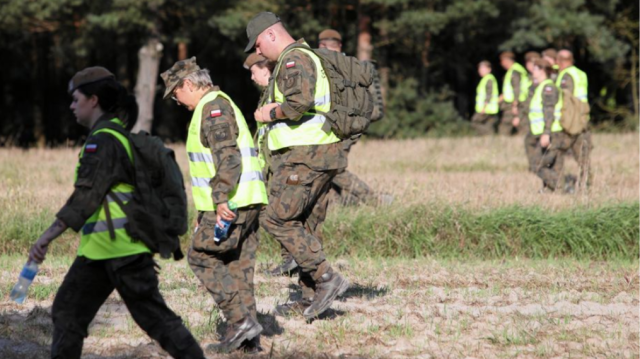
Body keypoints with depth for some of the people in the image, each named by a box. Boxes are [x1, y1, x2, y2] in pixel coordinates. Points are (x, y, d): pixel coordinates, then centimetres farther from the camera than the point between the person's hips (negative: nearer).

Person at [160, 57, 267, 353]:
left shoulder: (214, 108, -10)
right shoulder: (219, 106, 23)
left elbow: (228, 157, -22)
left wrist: (221, 199, -27)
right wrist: (203, 208, 30)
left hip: (231, 203, -10)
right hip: (247, 202, 10)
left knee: (202, 256, -4)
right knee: (239, 266, 8)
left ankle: (240, 320, -10)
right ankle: (248, 339, 7)